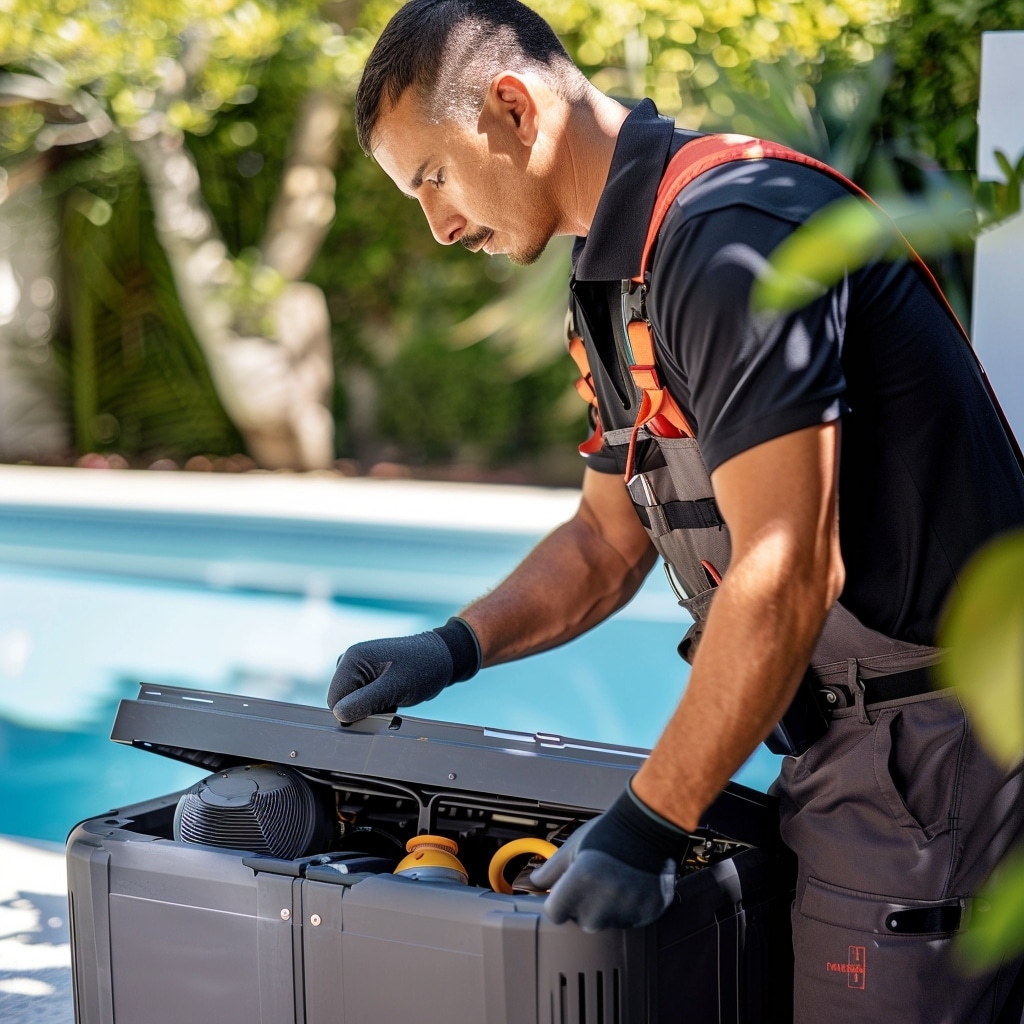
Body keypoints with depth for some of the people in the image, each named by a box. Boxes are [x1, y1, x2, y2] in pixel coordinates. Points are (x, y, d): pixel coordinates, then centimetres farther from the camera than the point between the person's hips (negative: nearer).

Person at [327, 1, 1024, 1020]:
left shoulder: (732, 236, -20)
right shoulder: (626, 268, 13)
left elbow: (786, 575, -25)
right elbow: (608, 538, 21)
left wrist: (642, 826, -20)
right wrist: (452, 649, 6)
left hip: (930, 752, -10)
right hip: (855, 742, 10)